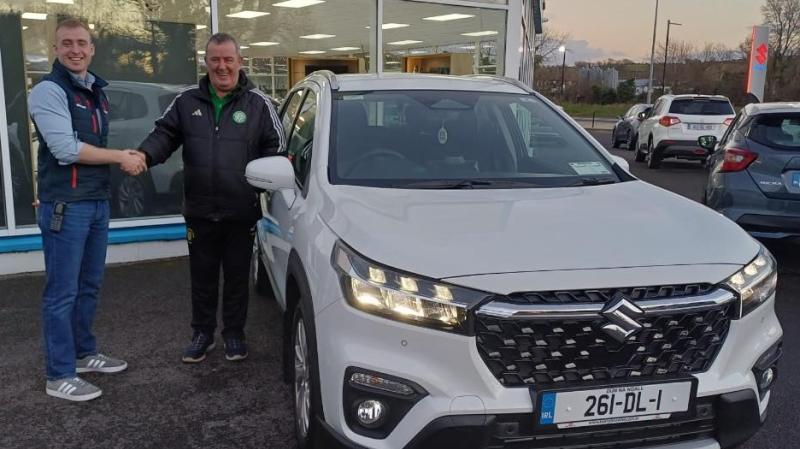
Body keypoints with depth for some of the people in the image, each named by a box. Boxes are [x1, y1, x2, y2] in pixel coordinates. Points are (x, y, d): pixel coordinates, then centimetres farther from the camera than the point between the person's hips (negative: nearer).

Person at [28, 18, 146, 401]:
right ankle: (59, 376, 6)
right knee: (62, 292, -2)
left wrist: (129, 158, 4)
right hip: (65, 205, -8)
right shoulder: (48, 91, -11)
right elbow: (66, 149, -20)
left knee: (89, 286, 16)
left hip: (98, 202, 8)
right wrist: (121, 157, -13)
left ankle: (84, 353, 31)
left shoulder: (96, 92, 15)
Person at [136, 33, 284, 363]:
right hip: (199, 211, 2)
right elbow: (164, 135, 5)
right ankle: (202, 333, 29)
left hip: (242, 212, -2)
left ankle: (234, 333, 28)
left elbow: (275, 146, 2)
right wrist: (144, 155, -15)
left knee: (237, 276, 11)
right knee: (202, 277, 13)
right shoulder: (187, 101, 6)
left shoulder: (258, 103, 0)